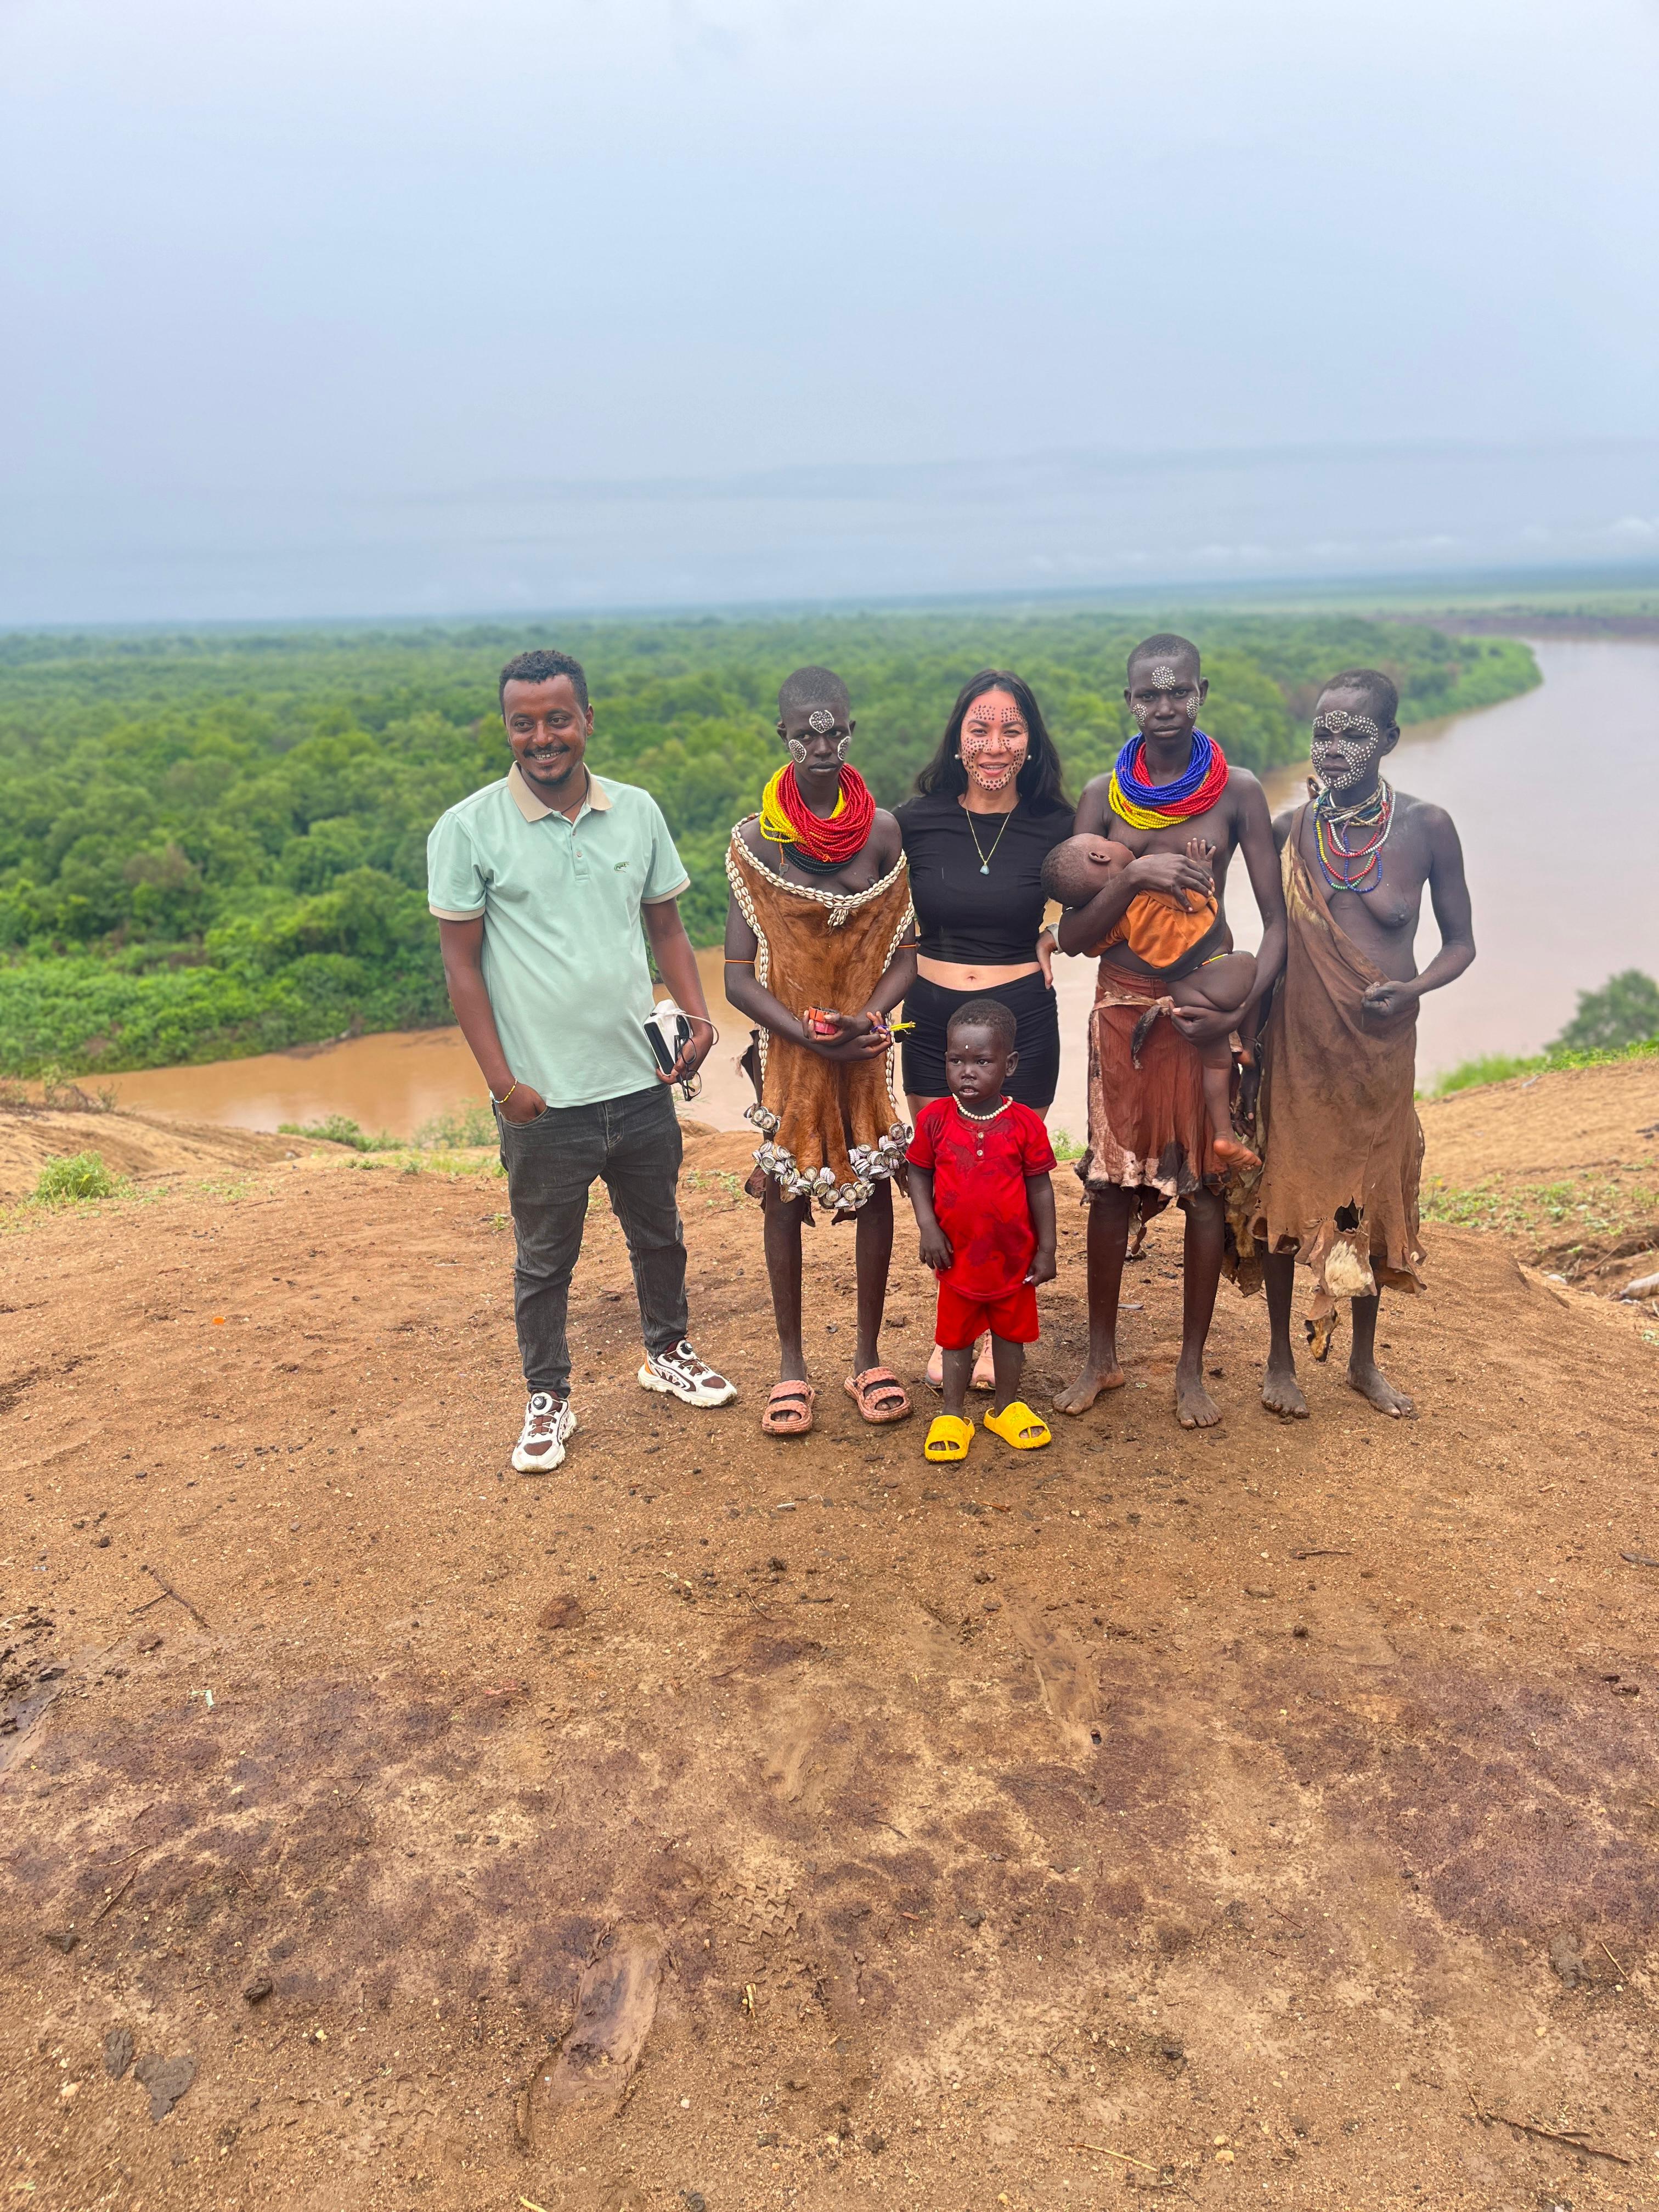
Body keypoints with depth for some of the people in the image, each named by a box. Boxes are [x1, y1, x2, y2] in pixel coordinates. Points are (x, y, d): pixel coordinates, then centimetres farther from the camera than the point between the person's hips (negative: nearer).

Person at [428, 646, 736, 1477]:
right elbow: (460, 959, -6)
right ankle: (548, 1400, 29)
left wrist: (698, 1016, -4)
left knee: (659, 1232, 20)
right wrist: (501, 1079, -11)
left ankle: (668, 1353, 43)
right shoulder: (468, 830, -7)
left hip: (642, 1081, 4)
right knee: (544, 1258, 11)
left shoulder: (638, 811, 3)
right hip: (544, 1097, -3)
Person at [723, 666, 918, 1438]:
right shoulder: (755, 839, -6)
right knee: (785, 1194, 6)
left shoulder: (882, 831, -2)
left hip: (868, 1046, 1)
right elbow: (739, 975, -8)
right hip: (787, 1046, -1)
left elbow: (905, 952, -1)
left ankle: (868, 1353, 24)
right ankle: (791, 1362, 22)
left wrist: (867, 1017, -18)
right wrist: (807, 1032, -20)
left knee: (874, 1187, 6)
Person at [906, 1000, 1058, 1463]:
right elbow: (919, 1174, -2)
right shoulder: (934, 1119, -11)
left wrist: (1046, 1249, -4)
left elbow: (1040, 1188, -6)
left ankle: (1006, 1406, 36)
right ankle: (952, 1414, 29)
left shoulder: (1025, 1124, -13)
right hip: (959, 1256, 0)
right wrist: (928, 1228, -13)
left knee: (1011, 1331, 18)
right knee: (957, 1335, 15)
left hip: (1014, 1256, 0)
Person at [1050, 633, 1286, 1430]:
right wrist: (1134, 875, -20)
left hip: (1207, 1011, -1)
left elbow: (1276, 920, -4)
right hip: (1123, 1008, 1)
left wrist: (1243, 1011, -18)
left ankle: (1192, 1369, 19)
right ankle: (1101, 1358, 24)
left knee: (1206, 1187, 4)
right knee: (1111, 1184, 7)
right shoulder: (1103, 796, 1)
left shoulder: (1238, 791, -2)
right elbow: (1072, 936, -4)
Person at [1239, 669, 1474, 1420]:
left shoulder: (1427, 827, -7)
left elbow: (1460, 942, 1)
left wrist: (1414, 988, -17)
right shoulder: (1290, 828, -5)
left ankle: (1365, 1361, 33)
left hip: (1382, 1046, 0)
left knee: (1375, 1200, 12)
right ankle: (1280, 1359, 25)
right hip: (1297, 1046, 0)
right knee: (1284, 1196, 5)